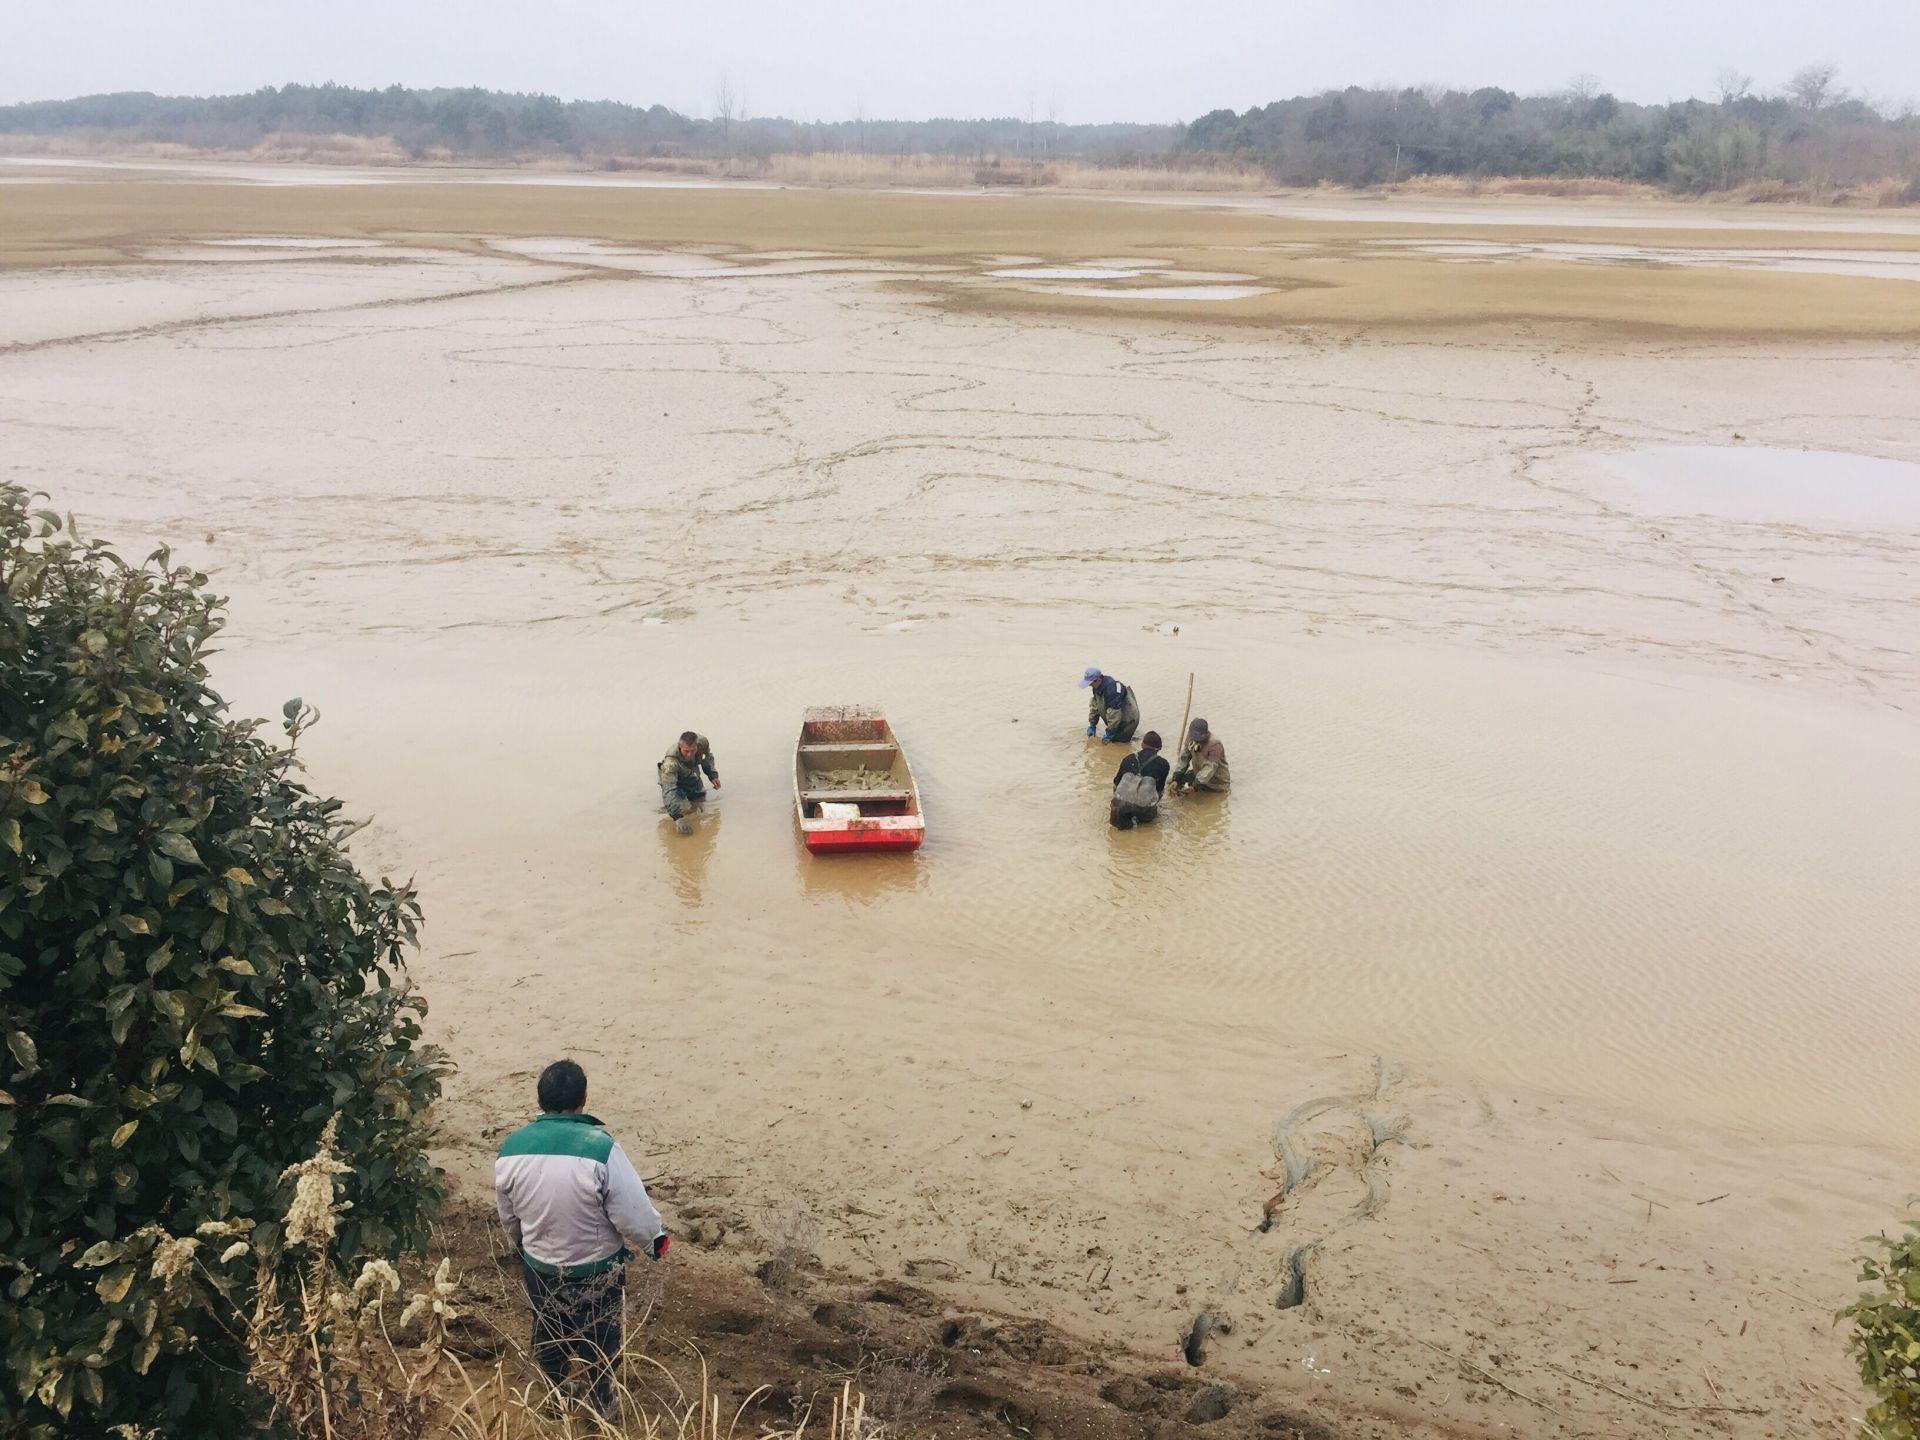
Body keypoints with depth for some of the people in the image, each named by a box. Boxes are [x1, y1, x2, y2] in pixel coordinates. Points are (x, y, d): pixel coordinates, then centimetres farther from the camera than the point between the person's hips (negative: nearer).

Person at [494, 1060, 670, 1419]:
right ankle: (602, 1403, 40)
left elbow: (508, 1216, 2)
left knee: (548, 1333, 28)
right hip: (596, 1271, -3)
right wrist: (655, 1241, -1)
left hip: (539, 1267, 4)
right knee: (599, 1340, 21)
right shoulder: (601, 1148, -31)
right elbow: (633, 1213, -22)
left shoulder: (512, 1149, -15)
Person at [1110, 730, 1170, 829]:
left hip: (1121, 804, 1)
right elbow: (1160, 788, 14)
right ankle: (1137, 819, 5)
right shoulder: (1162, 763, 8)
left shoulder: (1129, 758, 15)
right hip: (1145, 808, -1)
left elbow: (1116, 782, 21)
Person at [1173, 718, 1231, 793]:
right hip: (1197, 774, 7)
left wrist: (1194, 787, -42)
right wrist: (1175, 780, -19)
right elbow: (1183, 758, -9)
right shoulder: (1191, 737, -12)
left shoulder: (1215, 744, -30)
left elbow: (1209, 768, -35)